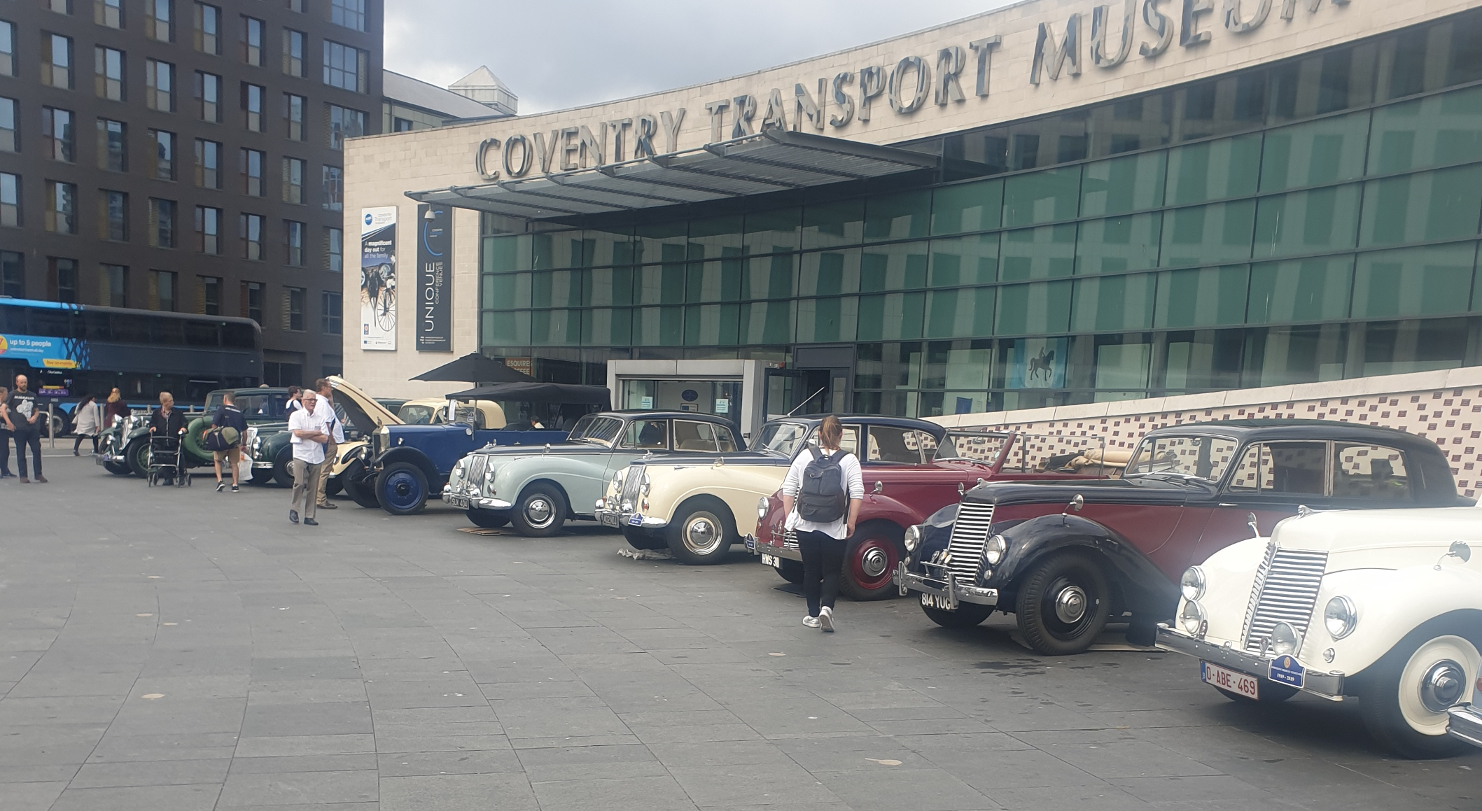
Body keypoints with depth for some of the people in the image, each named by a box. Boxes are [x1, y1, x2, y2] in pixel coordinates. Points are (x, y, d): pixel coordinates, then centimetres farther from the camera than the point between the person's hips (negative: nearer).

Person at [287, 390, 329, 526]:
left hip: (317, 457, 3)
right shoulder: (296, 415, 3)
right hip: (300, 455, -3)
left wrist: (306, 435, -8)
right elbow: (298, 433, -12)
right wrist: (316, 433, -3)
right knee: (300, 483, -16)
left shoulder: (320, 418, 10)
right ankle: (293, 509, 5)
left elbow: (324, 439, 1)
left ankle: (309, 517, 7)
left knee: (313, 488, 3)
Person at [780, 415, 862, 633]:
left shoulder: (805, 456, 1)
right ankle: (827, 607, -9)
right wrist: (851, 523, -2)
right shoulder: (849, 460, -4)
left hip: (805, 526, 2)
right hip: (835, 530, -2)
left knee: (811, 571, 16)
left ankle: (813, 615, 22)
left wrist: (789, 518, 9)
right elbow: (857, 494, -10)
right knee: (831, 572, 12)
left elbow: (788, 489, 2)